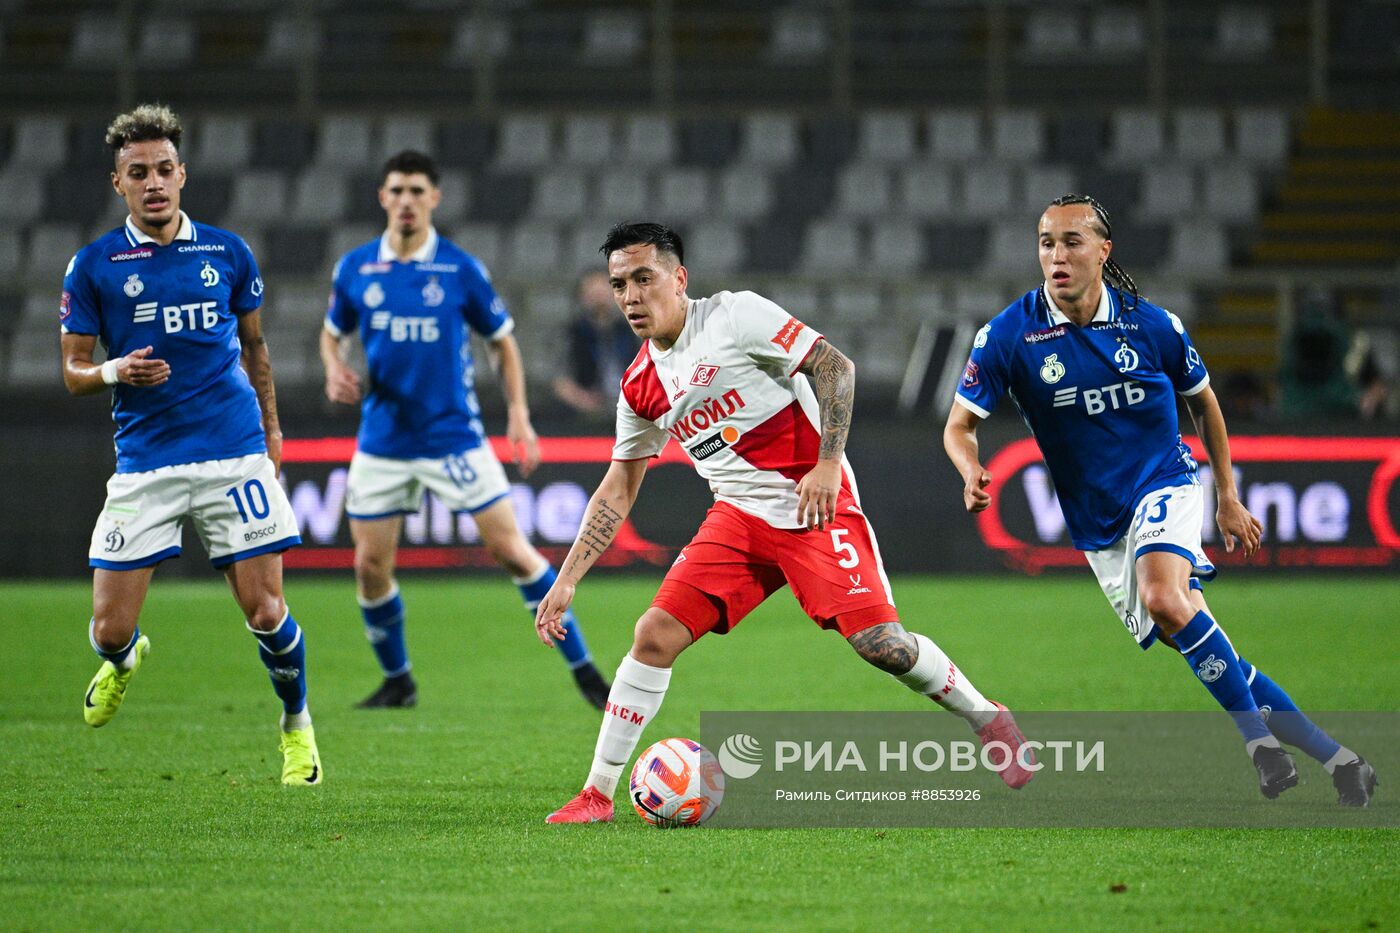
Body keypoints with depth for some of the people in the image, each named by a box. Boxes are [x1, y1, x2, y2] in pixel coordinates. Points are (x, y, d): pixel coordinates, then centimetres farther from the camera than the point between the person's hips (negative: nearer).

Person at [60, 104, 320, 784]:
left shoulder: (228, 253, 6)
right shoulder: (94, 265, 1)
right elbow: (73, 371, 4)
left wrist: (270, 427, 22)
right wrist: (116, 372, -16)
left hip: (233, 454, 1)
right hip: (143, 464, 0)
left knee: (265, 613, -5)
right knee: (110, 628, -4)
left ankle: (296, 723, 23)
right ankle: (123, 660, 34)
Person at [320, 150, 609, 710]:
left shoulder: (461, 270, -5)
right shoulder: (355, 269, 1)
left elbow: (503, 341, 5)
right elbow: (332, 332, 17)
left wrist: (519, 417, -5)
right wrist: (334, 369, -6)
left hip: (454, 437, -3)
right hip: (382, 442, 3)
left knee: (511, 551, -8)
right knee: (370, 567, 2)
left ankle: (583, 669, 0)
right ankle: (397, 680, 24)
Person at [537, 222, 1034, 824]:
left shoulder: (733, 315, -9)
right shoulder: (640, 386, 8)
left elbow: (834, 366, -10)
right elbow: (616, 493, 15)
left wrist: (828, 464, -19)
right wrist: (566, 581, 9)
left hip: (817, 504, -5)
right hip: (738, 519, 5)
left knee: (879, 642, -16)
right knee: (655, 634, -8)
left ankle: (988, 720, 9)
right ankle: (597, 794, -1)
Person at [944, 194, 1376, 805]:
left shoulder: (1151, 325, -8)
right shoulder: (1008, 336, -11)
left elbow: (1202, 401, 10)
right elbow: (959, 426, -5)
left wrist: (1228, 498, 13)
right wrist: (972, 473, -28)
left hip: (1164, 486, -2)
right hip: (1098, 526, 2)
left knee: (1163, 596, -33)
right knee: (1210, 659, 1)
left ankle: (1260, 739, -20)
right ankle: (1335, 759, 12)